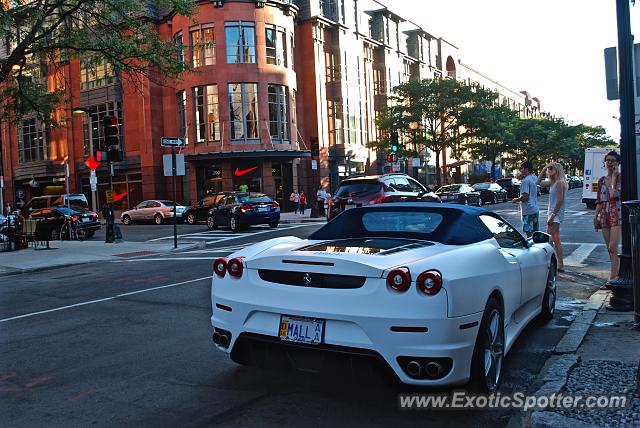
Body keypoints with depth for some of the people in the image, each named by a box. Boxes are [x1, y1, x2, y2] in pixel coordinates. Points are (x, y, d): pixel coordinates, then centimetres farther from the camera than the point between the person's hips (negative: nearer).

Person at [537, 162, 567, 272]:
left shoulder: (559, 183, -14)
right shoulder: (552, 182, 13)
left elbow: (560, 200, -19)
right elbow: (538, 182, 22)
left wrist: (552, 215, -20)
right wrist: (543, 169, 14)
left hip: (556, 214, -10)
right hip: (554, 214, 10)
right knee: (556, 240, 13)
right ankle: (560, 265, 18)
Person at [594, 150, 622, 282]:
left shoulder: (621, 177, -1)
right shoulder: (602, 180, 15)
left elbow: (614, 194, -16)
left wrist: (614, 176, -10)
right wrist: (595, 216, 9)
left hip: (617, 215, -6)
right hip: (604, 215, 6)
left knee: (613, 247, -14)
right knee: (610, 249, 9)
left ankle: (612, 279, -14)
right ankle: (616, 274, 18)